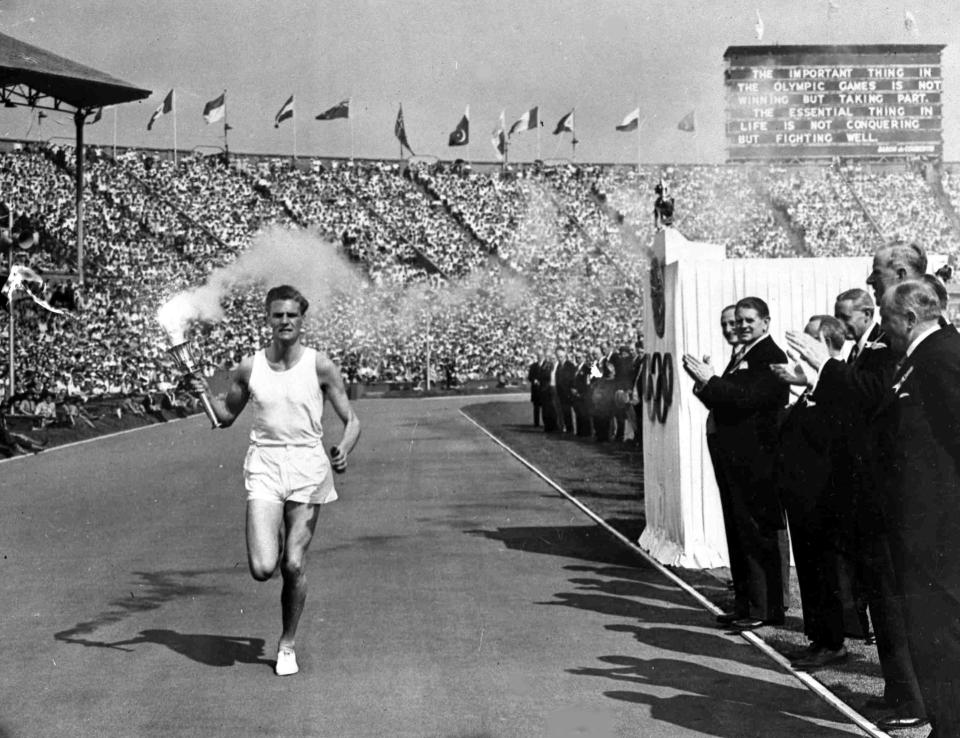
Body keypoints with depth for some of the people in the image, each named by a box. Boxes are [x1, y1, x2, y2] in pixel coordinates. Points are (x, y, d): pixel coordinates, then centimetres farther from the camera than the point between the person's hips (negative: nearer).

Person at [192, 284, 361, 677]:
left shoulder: (319, 366, -1)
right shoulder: (249, 367, 4)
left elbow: (351, 420, 2)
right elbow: (226, 416, 19)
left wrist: (343, 450, -18)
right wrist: (206, 394, -1)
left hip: (307, 468, -1)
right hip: (264, 467, 1)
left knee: (293, 566, -1)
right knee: (263, 568, -13)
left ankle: (288, 644, 20)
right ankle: (273, 545, 25)